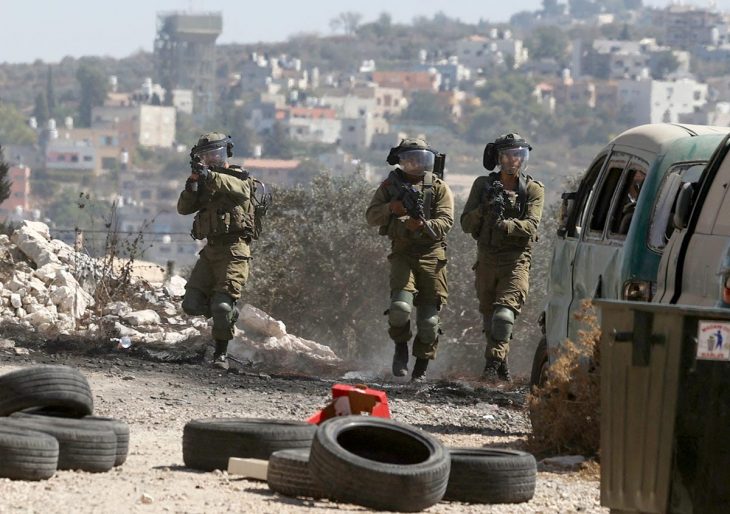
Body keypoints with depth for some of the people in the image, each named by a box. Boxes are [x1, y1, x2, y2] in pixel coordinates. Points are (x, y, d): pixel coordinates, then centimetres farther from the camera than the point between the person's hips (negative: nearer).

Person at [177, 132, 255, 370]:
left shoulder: (239, 177, 0)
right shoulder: (203, 184, 17)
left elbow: (241, 189, -25)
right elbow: (184, 208, 5)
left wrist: (209, 176, -36)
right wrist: (192, 182, -10)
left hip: (233, 250, -6)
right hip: (210, 250, 6)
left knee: (222, 305, -15)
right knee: (192, 304, -1)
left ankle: (221, 353, -4)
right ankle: (228, 314, 23)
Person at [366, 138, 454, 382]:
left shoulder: (438, 188, 5)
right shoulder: (391, 185, 10)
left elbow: (446, 221, -6)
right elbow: (371, 217, 5)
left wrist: (424, 226, -25)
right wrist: (391, 208, -15)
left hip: (431, 254, 0)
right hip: (402, 253, 0)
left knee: (429, 317, -1)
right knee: (401, 305, -21)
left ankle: (422, 366, 11)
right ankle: (400, 348, 5)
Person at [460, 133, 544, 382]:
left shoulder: (533, 190, 2)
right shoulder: (483, 185, 9)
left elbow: (530, 226, -11)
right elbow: (466, 224, 4)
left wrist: (505, 225, -28)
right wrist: (485, 209, -14)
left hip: (516, 260, -4)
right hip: (486, 259, 4)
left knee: (504, 313, -21)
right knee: (489, 316, 10)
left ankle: (493, 364, -26)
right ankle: (502, 365, 24)